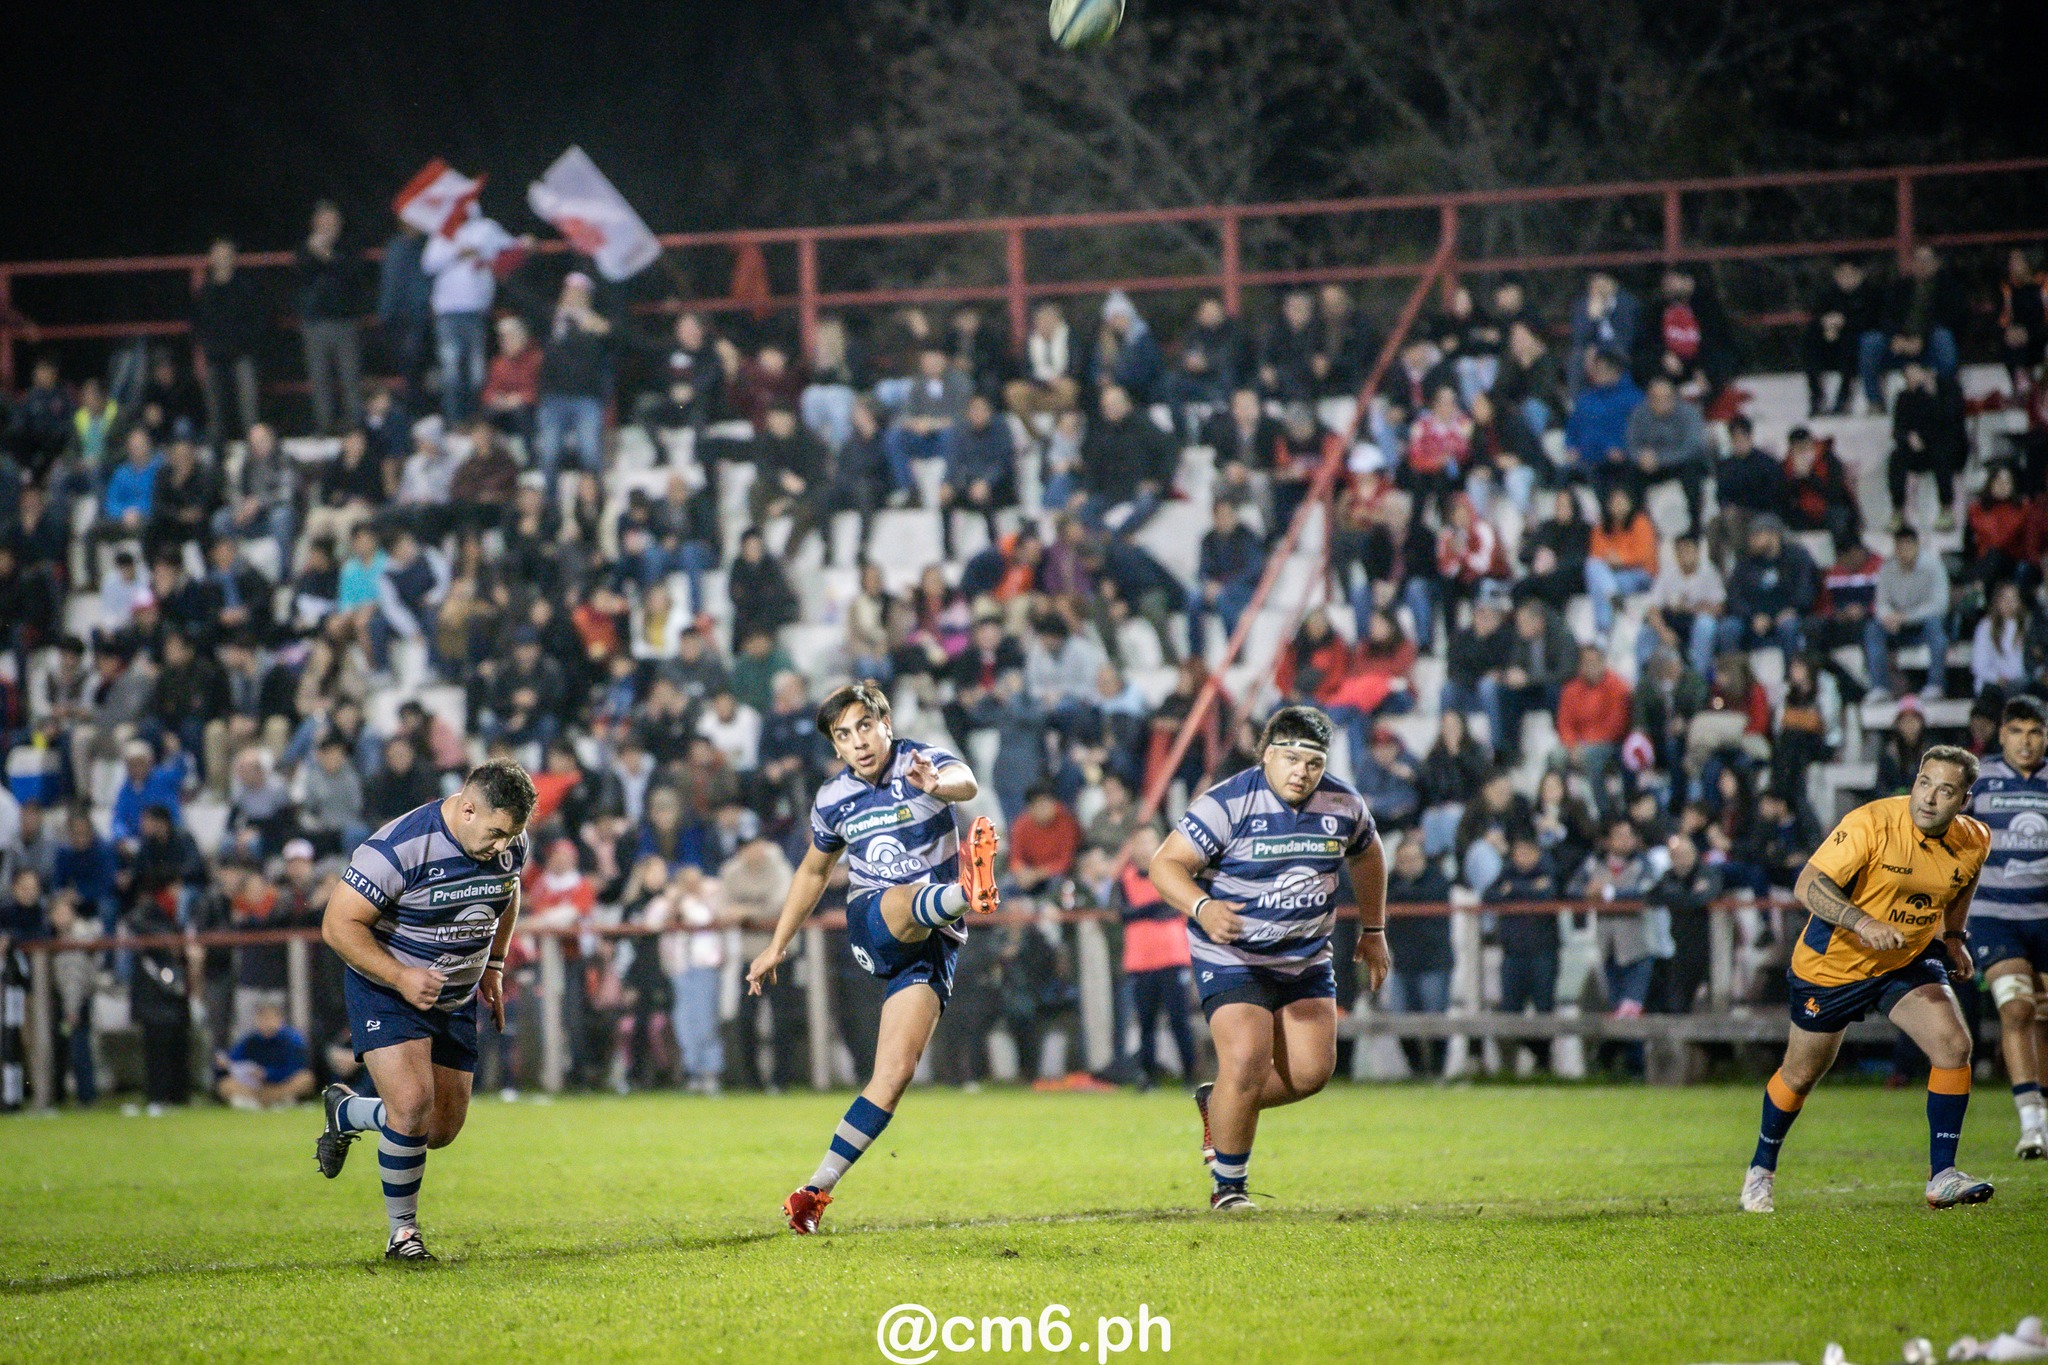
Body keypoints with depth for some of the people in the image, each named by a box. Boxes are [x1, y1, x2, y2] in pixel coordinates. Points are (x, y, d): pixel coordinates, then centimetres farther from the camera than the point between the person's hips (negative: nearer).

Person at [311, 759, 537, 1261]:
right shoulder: (399, 847, -27)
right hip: (385, 991, -6)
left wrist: (493, 967, 14)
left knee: (443, 1129, 7)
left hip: (455, 1000, 6)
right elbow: (339, 925, -23)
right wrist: (401, 977, -30)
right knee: (413, 1103, -23)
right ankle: (403, 1233, -4)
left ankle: (346, 1112, 36)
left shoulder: (511, 844, -7)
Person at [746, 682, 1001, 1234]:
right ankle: (966, 891, -73)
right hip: (870, 925, 1)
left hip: (933, 941, -1)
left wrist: (939, 785, -54)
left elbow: (967, 784, -30)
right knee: (911, 899, -37)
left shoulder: (924, 763, -6)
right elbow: (814, 870, 26)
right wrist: (777, 946, 27)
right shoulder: (833, 801, 7)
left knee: (895, 1072, -13)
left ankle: (819, 1187, -7)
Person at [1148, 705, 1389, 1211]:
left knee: (1311, 1071, -2)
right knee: (1246, 1064, -18)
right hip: (1232, 956, -6)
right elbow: (1166, 864, -19)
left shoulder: (1344, 805, -2)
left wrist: (1373, 931, 23)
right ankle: (1227, 1188, 0)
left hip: (1306, 959, 6)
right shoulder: (1228, 804, -18)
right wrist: (1202, 908, -37)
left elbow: (1367, 856, 19)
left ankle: (1217, 1104, 26)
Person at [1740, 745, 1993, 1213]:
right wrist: (1863, 923, -43)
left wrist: (1953, 937, 8)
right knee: (1801, 1075, 10)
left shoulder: (1974, 842, -8)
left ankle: (1942, 1177, -11)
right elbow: (1807, 886, -31)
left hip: (1908, 962, 4)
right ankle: (1761, 1170, 37)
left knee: (1954, 1045, -18)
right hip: (1833, 963, -4)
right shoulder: (1870, 824, -27)